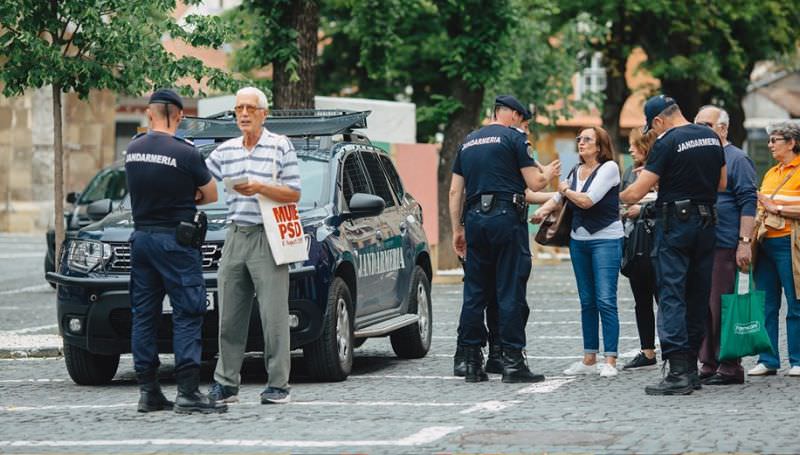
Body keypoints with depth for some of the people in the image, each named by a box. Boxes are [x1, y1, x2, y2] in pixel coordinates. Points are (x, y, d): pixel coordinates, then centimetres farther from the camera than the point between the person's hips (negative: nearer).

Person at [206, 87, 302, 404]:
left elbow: (294, 194, -3)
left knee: (273, 315, -5)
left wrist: (259, 188, -16)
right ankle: (225, 383, 10)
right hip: (235, 237, 5)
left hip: (268, 238, -5)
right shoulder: (225, 151, 14)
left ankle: (278, 385, -2)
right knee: (229, 317, 5)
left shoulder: (280, 146, 1)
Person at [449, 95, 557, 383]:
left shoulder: (468, 142, 18)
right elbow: (534, 183, -4)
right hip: (507, 218, -6)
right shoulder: (512, 138, -1)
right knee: (510, 293, -4)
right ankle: (512, 362, -5)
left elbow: (455, 191, 16)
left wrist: (457, 230, 19)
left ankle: (472, 363, 8)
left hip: (475, 219, 6)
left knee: (474, 293, 7)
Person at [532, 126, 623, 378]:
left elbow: (587, 200, -18)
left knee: (605, 300, -11)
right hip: (579, 241, 7)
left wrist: (566, 190, 0)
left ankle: (610, 361, -10)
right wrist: (542, 210, 3)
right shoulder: (576, 172, 11)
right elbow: (558, 199, 23)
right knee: (587, 302, 9)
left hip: (606, 240, -7)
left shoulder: (609, 168, -10)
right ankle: (589, 359, 14)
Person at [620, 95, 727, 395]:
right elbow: (722, 184, 18)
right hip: (706, 223, 7)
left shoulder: (667, 144, -12)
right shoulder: (711, 137, 9)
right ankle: (691, 368, 16)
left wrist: (619, 197, 6)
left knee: (671, 296, -7)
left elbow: (635, 193, -13)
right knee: (698, 298, 11)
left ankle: (678, 372, -16)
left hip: (675, 224, -7)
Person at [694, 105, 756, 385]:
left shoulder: (737, 159, -4)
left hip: (725, 246, -8)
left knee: (722, 307, -7)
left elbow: (748, 203, -10)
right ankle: (708, 365, 13)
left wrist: (744, 242, -17)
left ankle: (729, 367, -2)